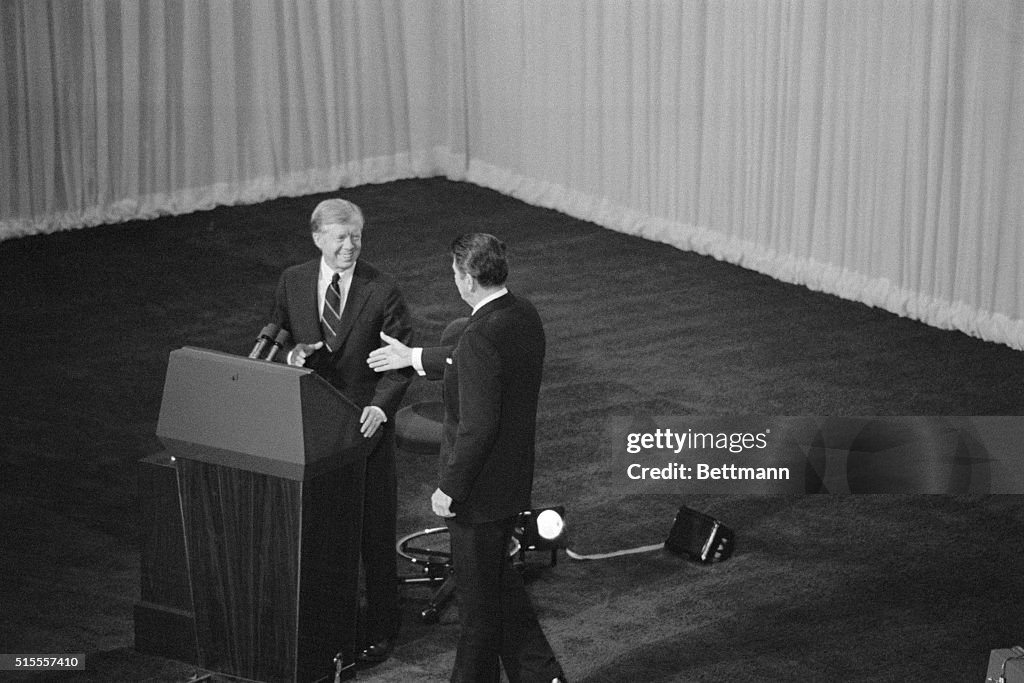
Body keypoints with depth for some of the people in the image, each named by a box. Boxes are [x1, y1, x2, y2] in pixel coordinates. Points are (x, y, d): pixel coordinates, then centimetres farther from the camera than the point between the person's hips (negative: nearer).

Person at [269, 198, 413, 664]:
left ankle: (380, 629, 16)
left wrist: (380, 406, -25)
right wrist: (291, 354, -13)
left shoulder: (382, 292, -9)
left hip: (365, 424, -3)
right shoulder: (292, 283, 2)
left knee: (374, 532, 5)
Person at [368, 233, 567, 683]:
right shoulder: (523, 314, 1)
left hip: (479, 489, -9)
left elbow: (478, 426, -28)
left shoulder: (482, 337, -28)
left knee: (478, 594, 8)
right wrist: (414, 358, 26)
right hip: (512, 481, 9)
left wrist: (449, 489, -19)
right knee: (498, 579, 24)